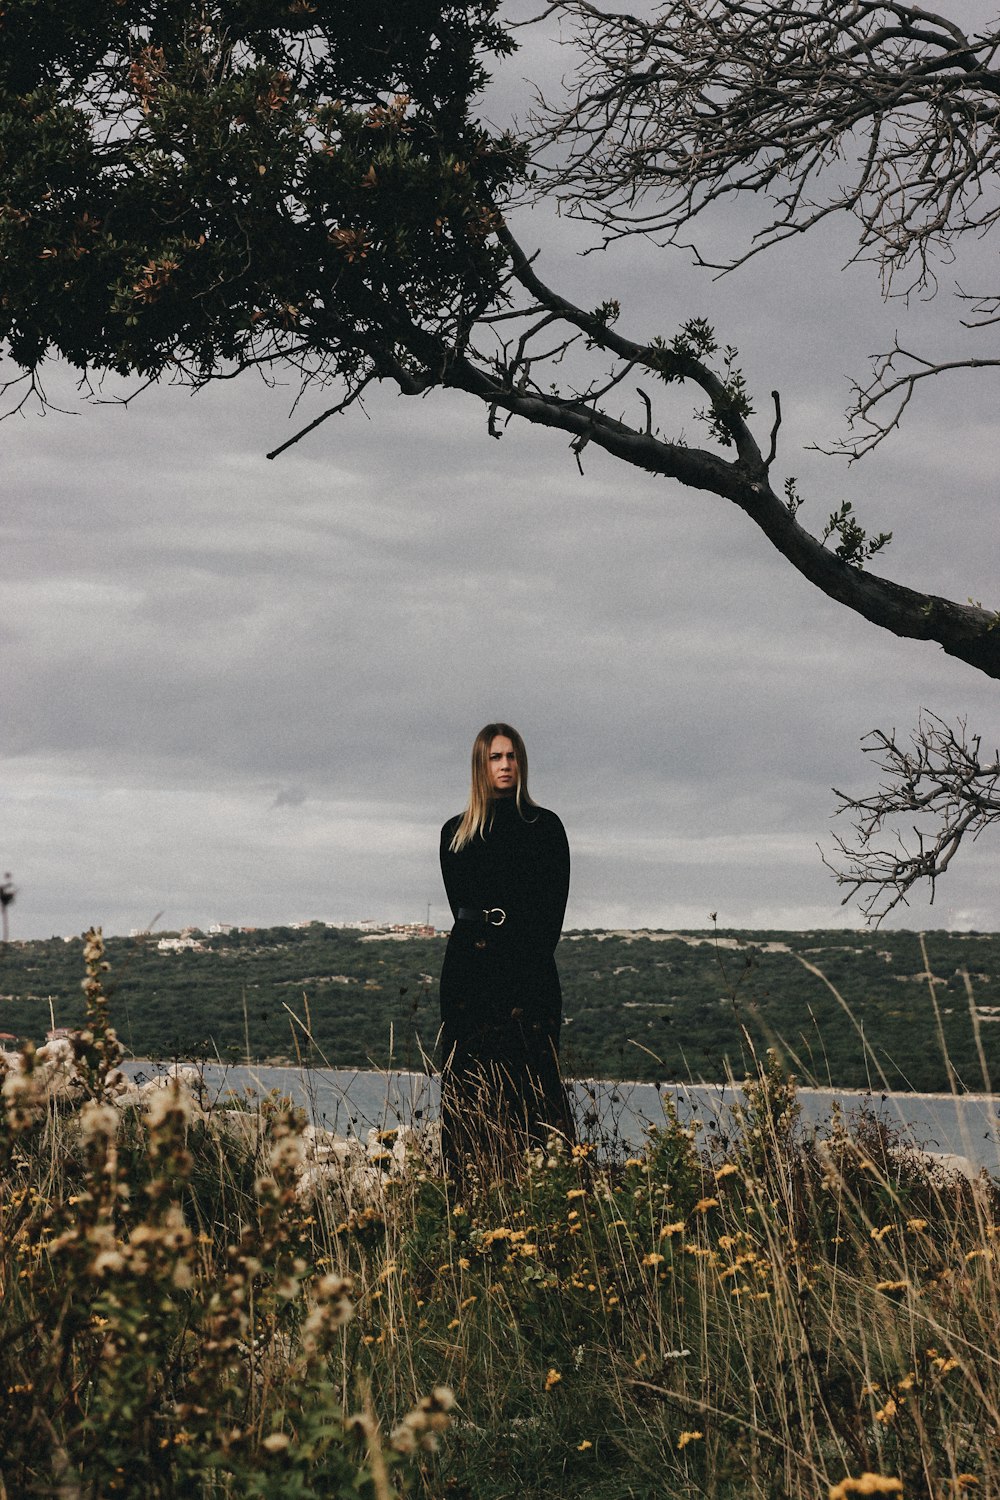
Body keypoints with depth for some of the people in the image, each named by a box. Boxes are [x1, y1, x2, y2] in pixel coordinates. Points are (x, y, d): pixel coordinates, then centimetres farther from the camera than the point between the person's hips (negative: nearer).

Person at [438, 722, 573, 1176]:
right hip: (470, 970, 3)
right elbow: (460, 904, 9)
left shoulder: (544, 826, 7)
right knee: (469, 1082, -1)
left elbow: (554, 905, 2)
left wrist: (532, 954, -8)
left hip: (529, 969, -2)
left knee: (532, 1078, -10)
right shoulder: (456, 832, 14)